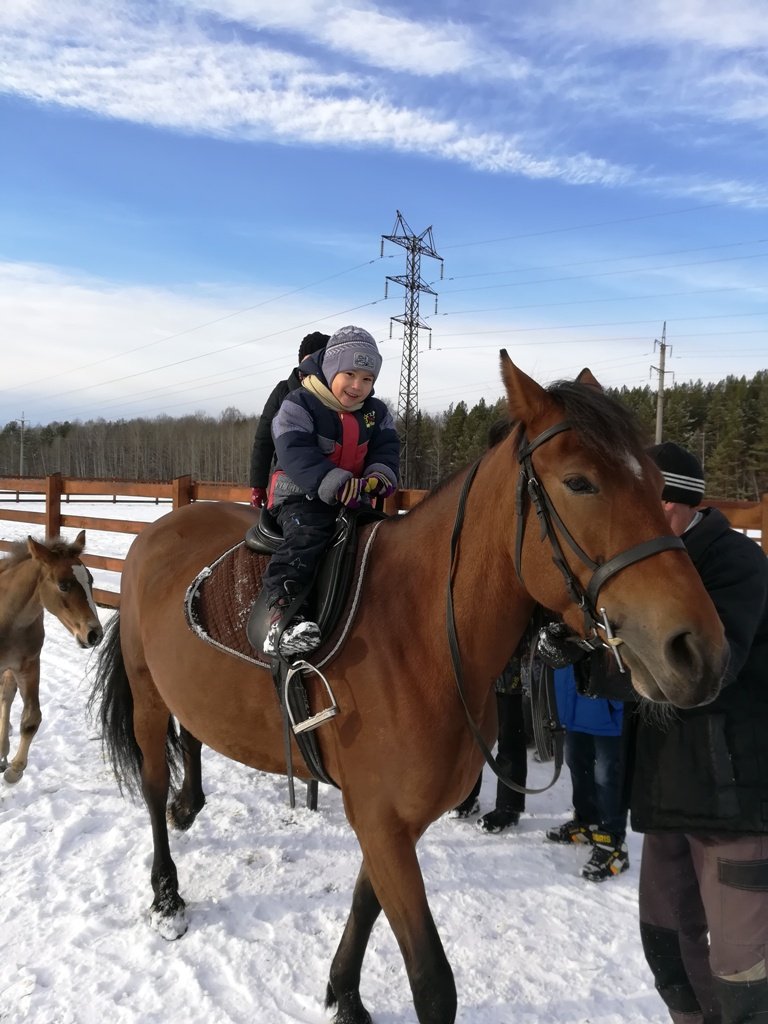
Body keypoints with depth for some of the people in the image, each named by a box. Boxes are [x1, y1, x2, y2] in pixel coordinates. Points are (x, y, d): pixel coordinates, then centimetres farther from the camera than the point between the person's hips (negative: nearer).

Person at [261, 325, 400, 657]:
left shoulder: (375, 412, 10)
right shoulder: (298, 405, -10)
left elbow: (386, 447, 8)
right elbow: (295, 455, -22)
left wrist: (380, 474, -17)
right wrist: (336, 484, -34)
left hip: (352, 495, 7)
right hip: (301, 494, -7)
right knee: (309, 533, -32)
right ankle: (280, 615, -44)